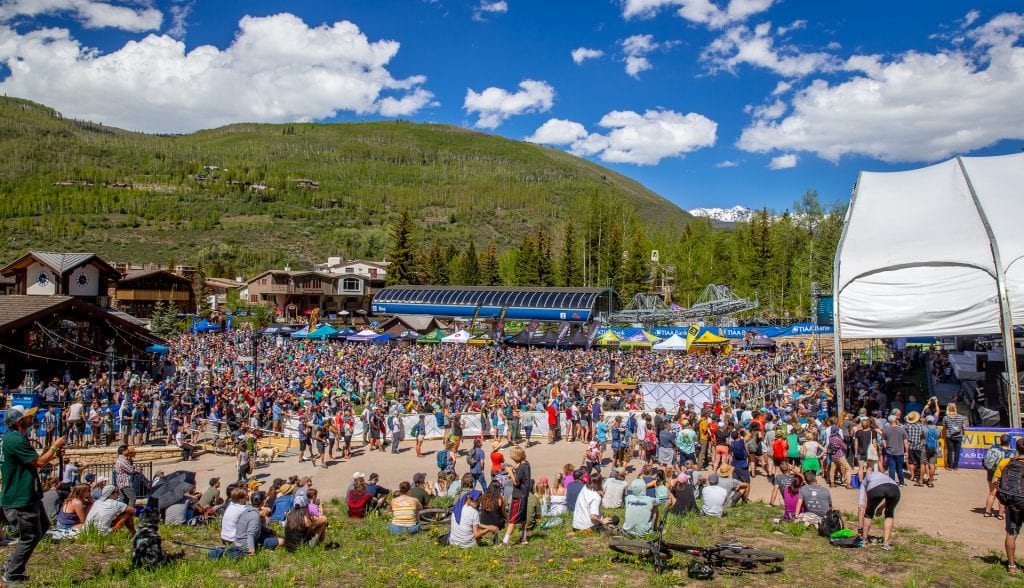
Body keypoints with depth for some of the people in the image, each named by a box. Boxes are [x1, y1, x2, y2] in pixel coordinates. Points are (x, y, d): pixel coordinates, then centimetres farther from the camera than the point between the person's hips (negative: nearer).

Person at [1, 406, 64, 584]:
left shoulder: (19, 438, 12)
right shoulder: (15, 440, -23)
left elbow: (34, 461, 17)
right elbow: (39, 462, -21)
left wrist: (52, 450, 10)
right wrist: (55, 447, -8)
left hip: (29, 495, 11)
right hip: (20, 499, -11)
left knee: (43, 526, 21)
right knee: (30, 536, -1)